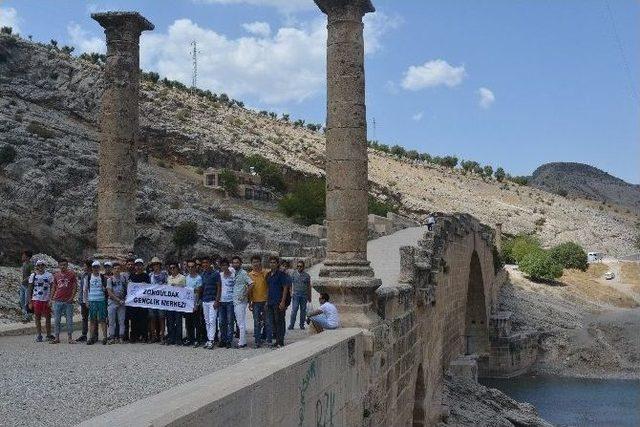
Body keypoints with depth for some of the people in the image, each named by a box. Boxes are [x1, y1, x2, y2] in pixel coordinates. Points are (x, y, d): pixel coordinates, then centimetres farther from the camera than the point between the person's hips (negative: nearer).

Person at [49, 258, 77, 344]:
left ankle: (70, 337, 9)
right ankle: (56, 338, 9)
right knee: (56, 320, 4)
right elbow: (53, 288, 15)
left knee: (69, 320, 1)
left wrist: (72, 297, -9)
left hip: (68, 301, -3)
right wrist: (51, 299, 9)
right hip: (57, 301, 3)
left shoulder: (72, 274, 1)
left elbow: (75, 286, 1)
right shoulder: (56, 275, 9)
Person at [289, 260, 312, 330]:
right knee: (294, 310, -9)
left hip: (304, 295, 1)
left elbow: (309, 286, 9)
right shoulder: (293, 274, 3)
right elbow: (290, 284, 4)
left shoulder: (307, 275, 4)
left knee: (303, 310, 5)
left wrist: (309, 296, 10)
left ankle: (302, 325, 14)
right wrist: (290, 293, -6)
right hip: (295, 295, -1)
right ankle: (291, 325, -5)